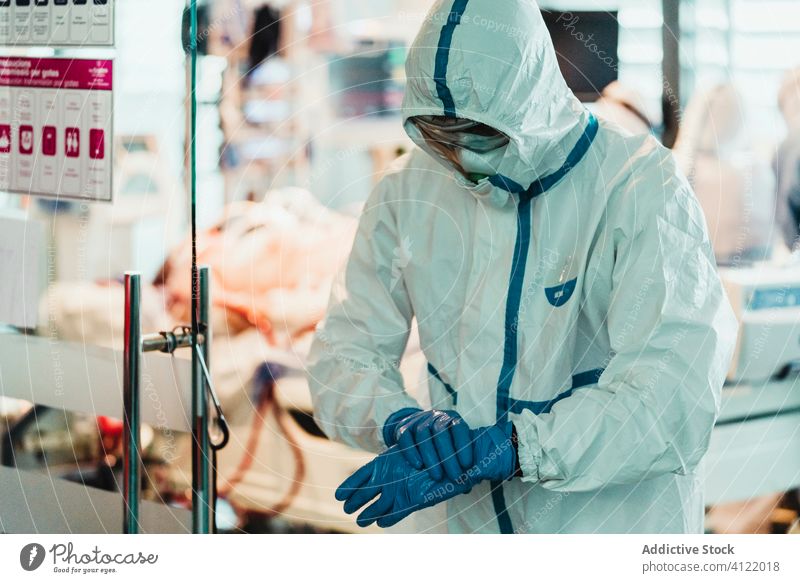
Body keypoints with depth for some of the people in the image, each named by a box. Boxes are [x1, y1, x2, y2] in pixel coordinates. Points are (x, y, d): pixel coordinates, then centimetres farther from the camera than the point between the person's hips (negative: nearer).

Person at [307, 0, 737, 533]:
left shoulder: (643, 189, -18)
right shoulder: (408, 192, -4)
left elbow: (672, 397, -26)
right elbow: (344, 355, 0)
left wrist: (502, 450, -33)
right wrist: (402, 422, -21)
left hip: (619, 528, -3)